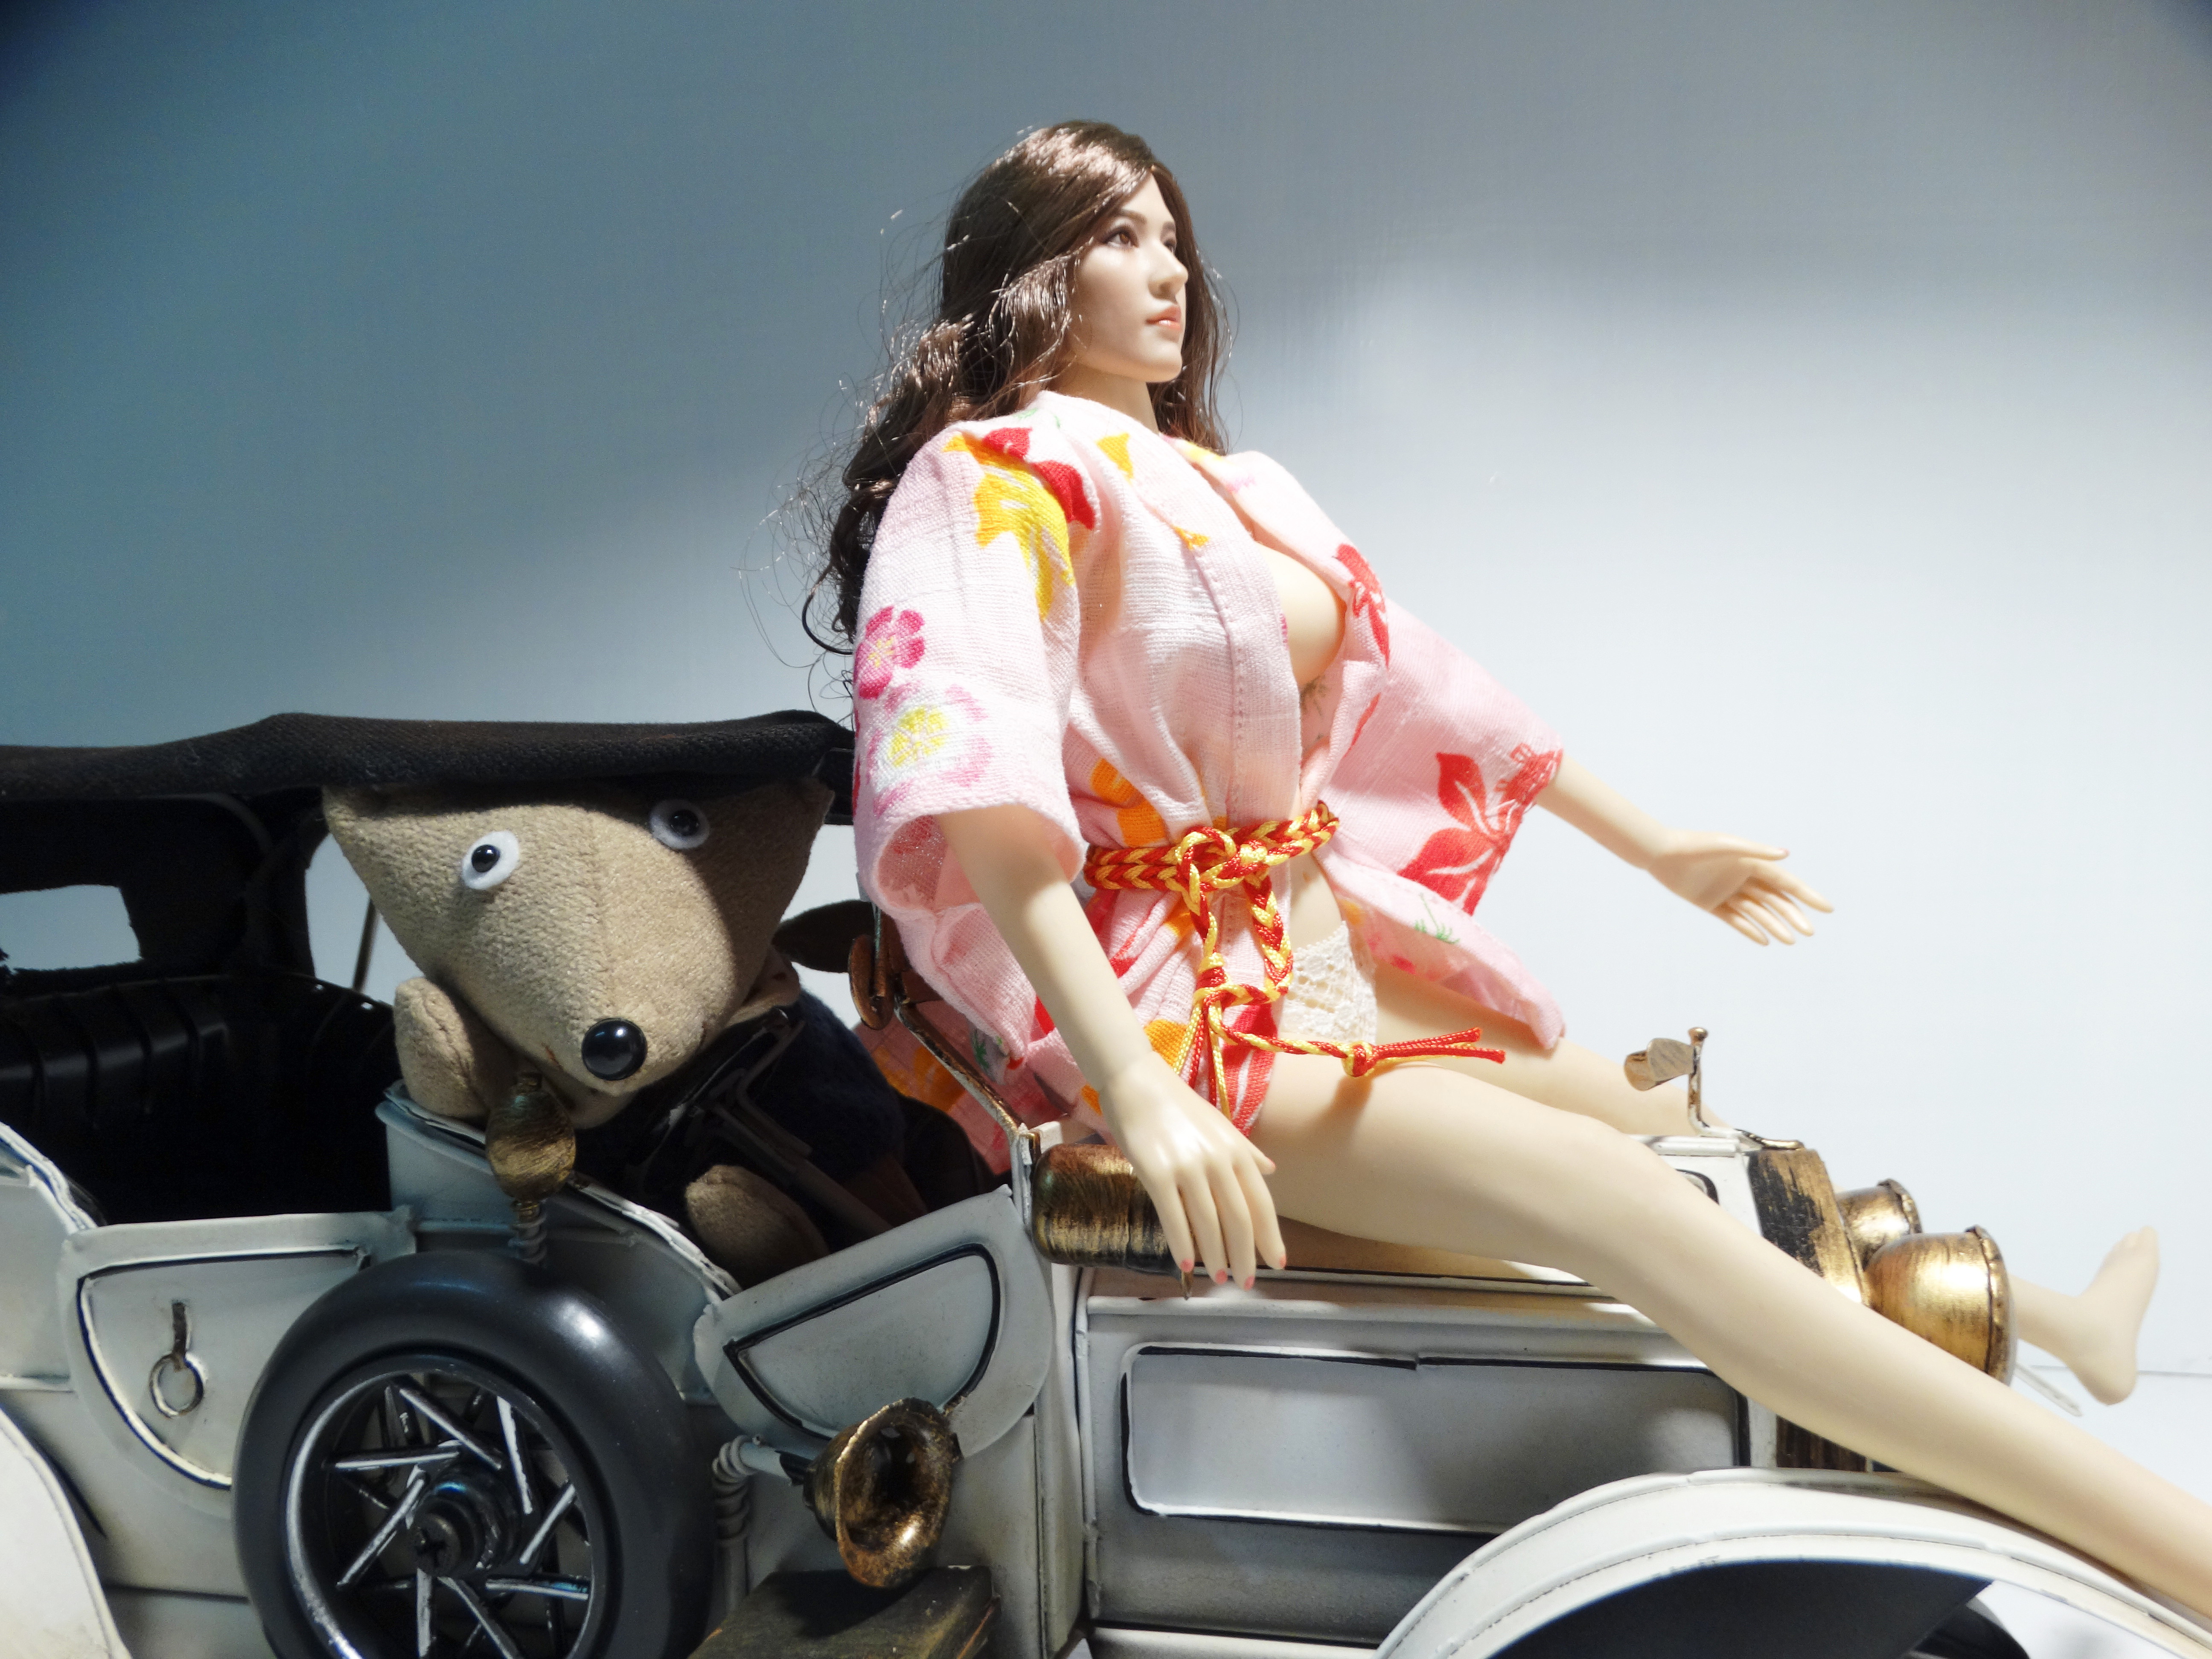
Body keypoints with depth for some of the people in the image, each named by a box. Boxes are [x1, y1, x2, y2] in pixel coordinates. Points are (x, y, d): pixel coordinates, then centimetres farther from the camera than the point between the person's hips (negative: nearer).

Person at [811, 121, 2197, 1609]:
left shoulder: (1222, 484, 14)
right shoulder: (998, 475, -11)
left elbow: (1408, 675, 19)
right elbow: (975, 787, -26)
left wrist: (1655, 847, 21)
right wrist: (1138, 1094, -36)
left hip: (1321, 949, 9)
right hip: (1180, 1002, -8)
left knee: (1684, 1132, 13)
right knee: (1625, 1206, -20)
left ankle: (2054, 1325, 31)